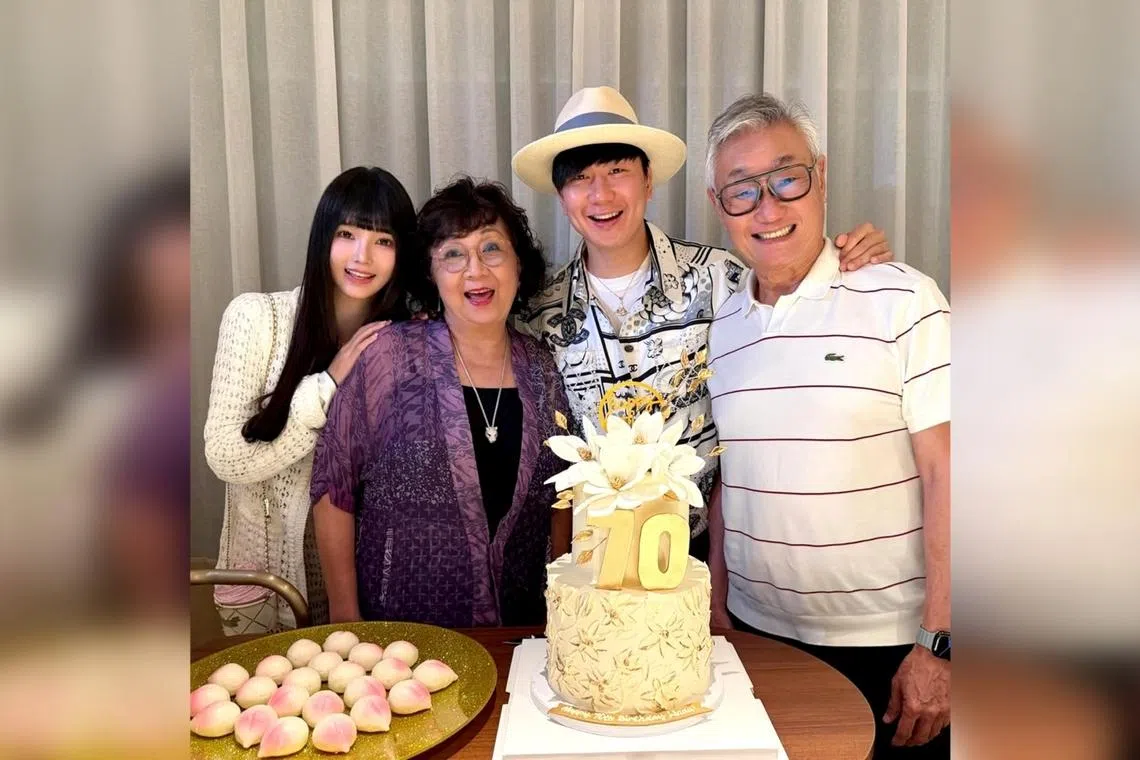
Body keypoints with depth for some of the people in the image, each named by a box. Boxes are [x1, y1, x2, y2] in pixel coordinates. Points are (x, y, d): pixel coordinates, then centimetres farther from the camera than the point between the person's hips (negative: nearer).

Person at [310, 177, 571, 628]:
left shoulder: (541, 370, -1)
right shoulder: (392, 357, -11)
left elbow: (559, 498, 8)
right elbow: (334, 485, -8)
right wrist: (345, 615, -8)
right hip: (397, 627, -3)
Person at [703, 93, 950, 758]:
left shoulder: (902, 301, -11)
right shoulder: (720, 325, 3)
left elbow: (945, 473, -12)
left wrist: (939, 643, -13)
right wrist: (718, 605, 7)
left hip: (887, 645, -4)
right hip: (758, 634, 4)